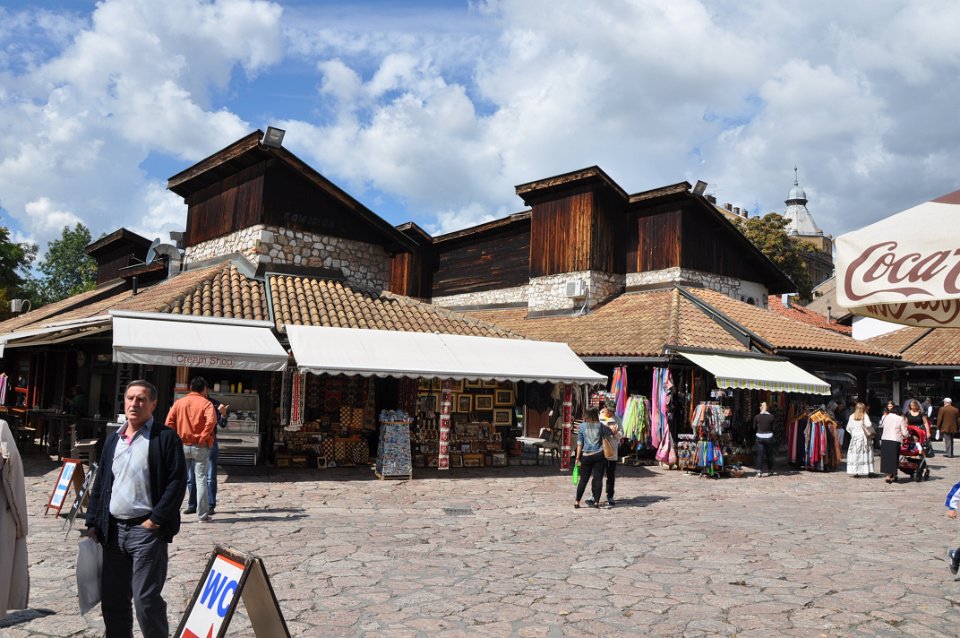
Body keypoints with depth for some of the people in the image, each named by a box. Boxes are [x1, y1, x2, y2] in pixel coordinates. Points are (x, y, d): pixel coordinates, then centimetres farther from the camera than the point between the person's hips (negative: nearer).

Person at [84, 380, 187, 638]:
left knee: (146, 599, -5)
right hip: (113, 530, 6)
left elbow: (177, 482, -11)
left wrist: (156, 521, -15)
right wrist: (93, 522, 9)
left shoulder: (166, 438, -6)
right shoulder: (113, 439, 14)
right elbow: (100, 482, 17)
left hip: (146, 530, -6)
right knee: (112, 599, 13)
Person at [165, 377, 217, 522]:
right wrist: (203, 438, -12)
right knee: (201, 480, 3)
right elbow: (211, 421, -21)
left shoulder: (179, 402, 7)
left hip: (182, 446, 3)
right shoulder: (206, 403, -4)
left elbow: (169, 422, -3)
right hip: (200, 447, -3)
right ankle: (203, 515, 6)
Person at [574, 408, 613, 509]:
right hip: (599, 455, -1)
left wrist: (578, 457, 3)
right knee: (598, 478, 4)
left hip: (586, 456, 1)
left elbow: (579, 443, 1)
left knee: (583, 479, 7)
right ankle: (596, 501, 3)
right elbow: (610, 433, 16)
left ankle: (577, 501, 5)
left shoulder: (582, 426, 2)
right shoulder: (600, 425, 2)